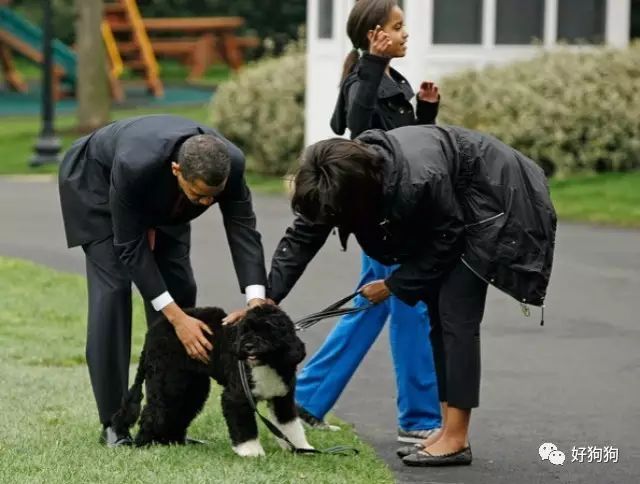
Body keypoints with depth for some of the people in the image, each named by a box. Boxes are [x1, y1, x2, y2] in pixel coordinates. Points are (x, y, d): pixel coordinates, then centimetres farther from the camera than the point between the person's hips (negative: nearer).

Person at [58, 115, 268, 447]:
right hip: (97, 183, -5)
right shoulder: (135, 166, -45)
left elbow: (242, 229, -25)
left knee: (180, 288, -3)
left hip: (159, 196, 5)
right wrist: (177, 318, -37)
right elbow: (130, 247, -36)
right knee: (113, 289, -15)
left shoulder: (231, 163, -33)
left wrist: (256, 302, -38)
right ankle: (113, 422, -10)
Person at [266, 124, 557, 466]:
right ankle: (450, 428, 10)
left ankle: (456, 439, -13)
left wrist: (395, 285, -15)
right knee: (439, 313, 5)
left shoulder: (417, 181, -39)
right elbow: (302, 237, -10)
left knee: (455, 312, -13)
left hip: (492, 197, -8)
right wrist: (266, 299, -17)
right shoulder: (343, 174, -19)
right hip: (454, 204, 8)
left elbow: (446, 241, -22)